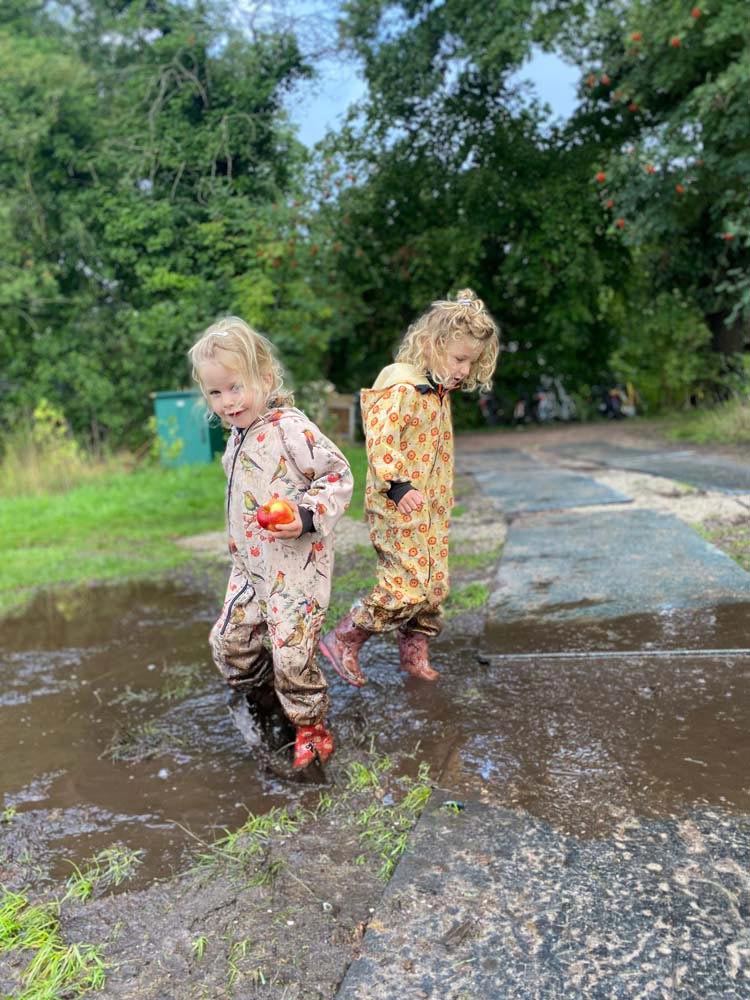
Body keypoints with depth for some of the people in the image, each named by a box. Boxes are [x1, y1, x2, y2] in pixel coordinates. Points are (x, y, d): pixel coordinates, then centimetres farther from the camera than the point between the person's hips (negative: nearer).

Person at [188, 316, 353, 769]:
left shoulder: (290, 428, -16)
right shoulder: (237, 438, 11)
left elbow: (339, 474, -15)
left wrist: (308, 517, -26)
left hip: (297, 567, -8)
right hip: (251, 567, 9)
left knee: (292, 652, -7)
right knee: (229, 642, 13)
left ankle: (311, 723, 19)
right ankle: (266, 697, 40)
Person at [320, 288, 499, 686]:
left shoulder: (440, 391, 14)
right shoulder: (400, 386, -17)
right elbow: (380, 439, -25)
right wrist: (398, 487, -28)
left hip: (432, 508, 9)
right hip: (398, 508, -9)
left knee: (434, 585, 13)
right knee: (409, 586, -10)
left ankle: (414, 654, 29)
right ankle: (342, 641, 5)